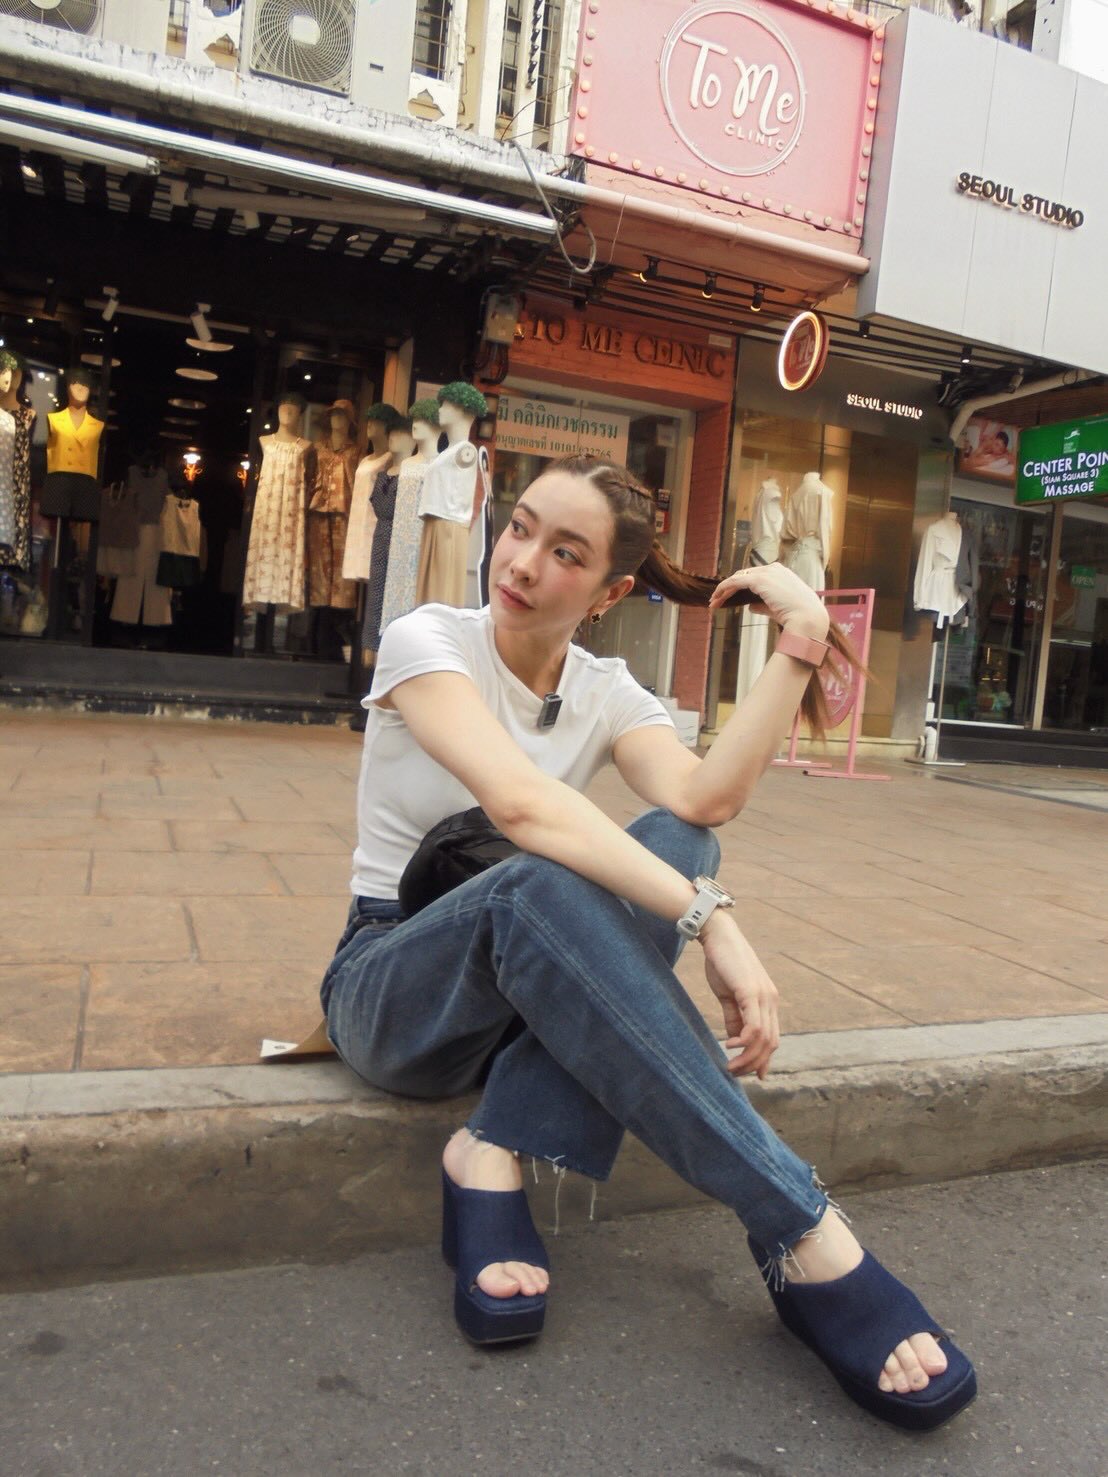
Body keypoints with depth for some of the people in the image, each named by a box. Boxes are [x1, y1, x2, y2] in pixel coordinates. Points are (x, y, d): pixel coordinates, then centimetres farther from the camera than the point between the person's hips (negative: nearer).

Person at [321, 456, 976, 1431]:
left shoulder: (609, 694, 3)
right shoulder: (429, 640, -11)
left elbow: (704, 799, -20)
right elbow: (520, 801, -31)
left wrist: (800, 646, -22)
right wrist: (710, 919, -37)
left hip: (527, 991, 4)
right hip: (389, 991, -4)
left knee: (676, 841, -24)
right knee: (544, 886, -38)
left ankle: (494, 1156, -29)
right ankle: (804, 1237, -35)